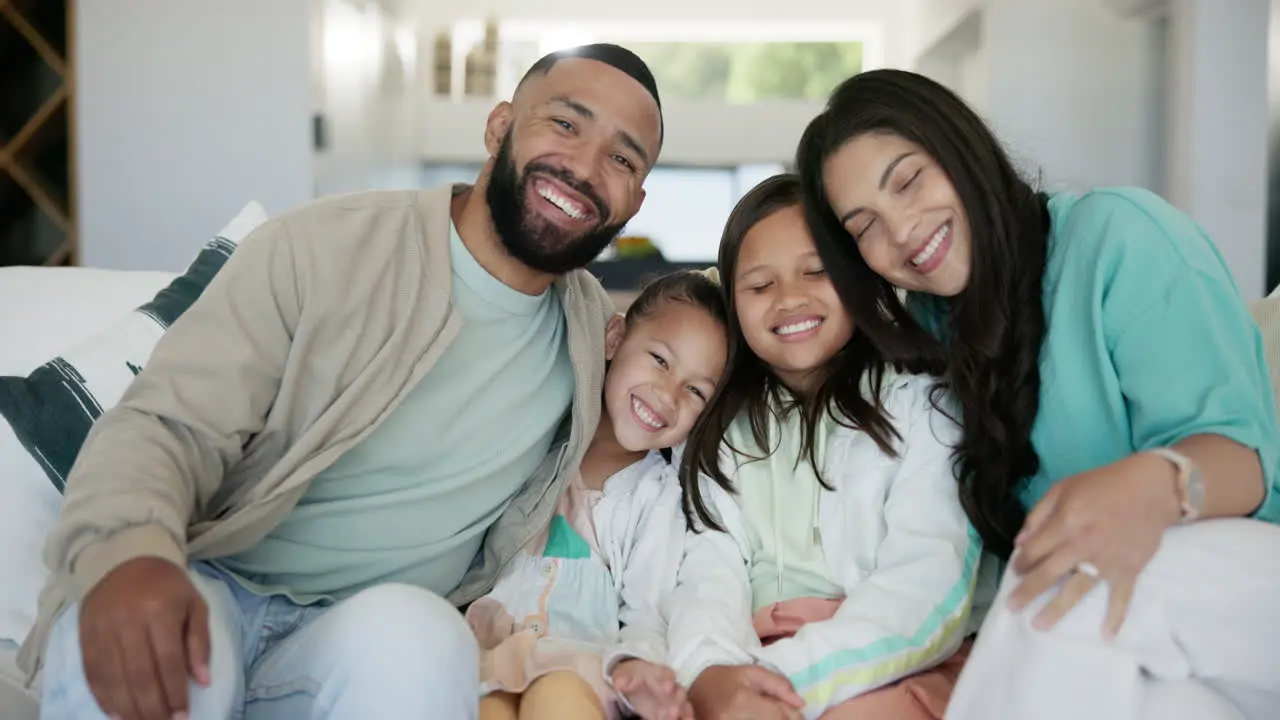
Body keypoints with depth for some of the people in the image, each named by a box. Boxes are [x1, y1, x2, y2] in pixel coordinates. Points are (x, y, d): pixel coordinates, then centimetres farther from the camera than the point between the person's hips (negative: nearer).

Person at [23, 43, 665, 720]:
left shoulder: (595, 332, 4)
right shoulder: (320, 249, -9)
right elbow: (167, 425, -13)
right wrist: (129, 550, -35)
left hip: (372, 638, 2)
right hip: (210, 589, -1)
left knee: (414, 637, -35)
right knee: (119, 648, -36)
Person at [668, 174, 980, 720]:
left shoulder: (919, 400, 4)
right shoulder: (721, 433, 16)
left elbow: (929, 584, -9)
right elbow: (709, 570, 2)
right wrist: (710, 674, -21)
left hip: (900, 670, -3)